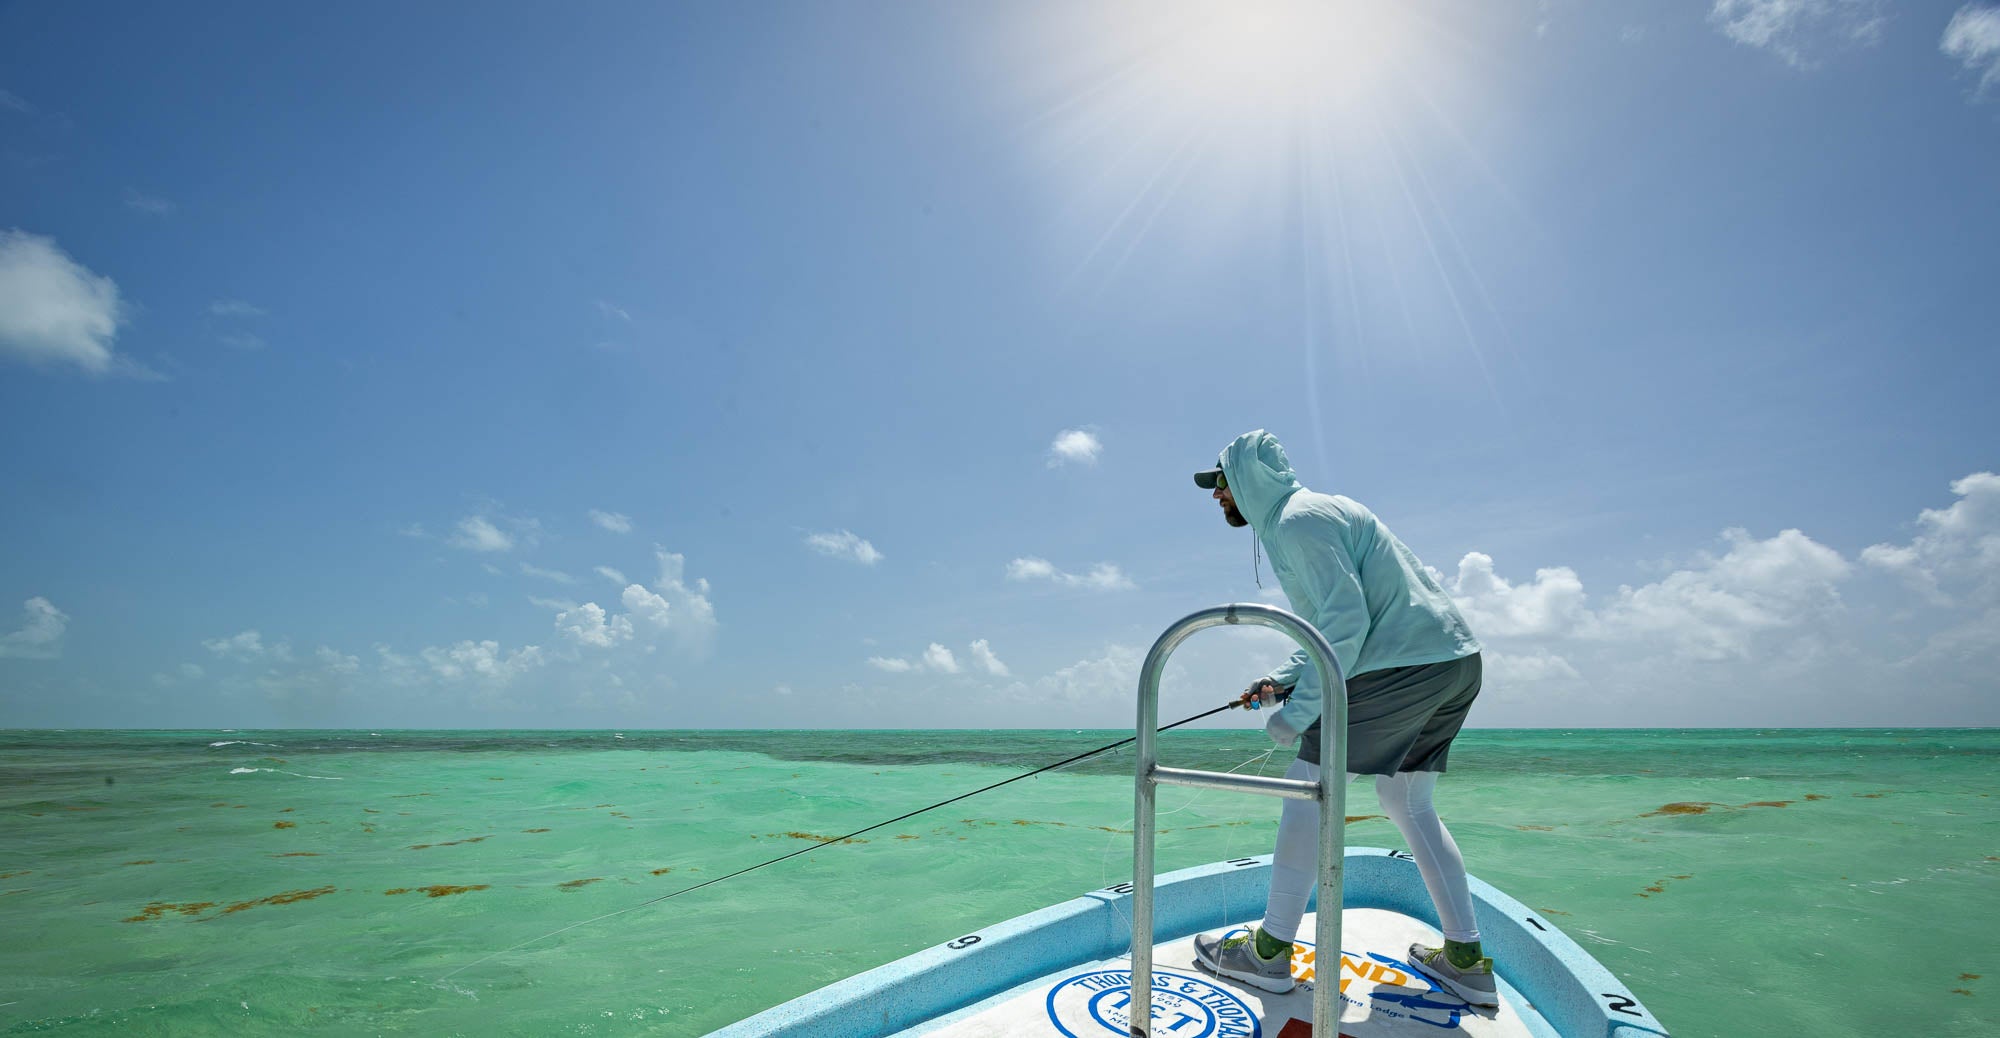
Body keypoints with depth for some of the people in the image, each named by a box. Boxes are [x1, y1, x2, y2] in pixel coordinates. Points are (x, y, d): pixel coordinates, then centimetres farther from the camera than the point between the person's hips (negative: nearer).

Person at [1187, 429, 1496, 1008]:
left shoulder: (1300, 519, -11)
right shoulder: (1316, 512, 22)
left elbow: (1347, 618, -21)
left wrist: (1301, 709, -17)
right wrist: (1283, 680, 15)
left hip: (1403, 665, -11)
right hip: (1456, 660, 11)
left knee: (1308, 787, -4)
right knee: (1407, 803, 18)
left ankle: (1270, 951, 4)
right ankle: (1466, 960, 22)